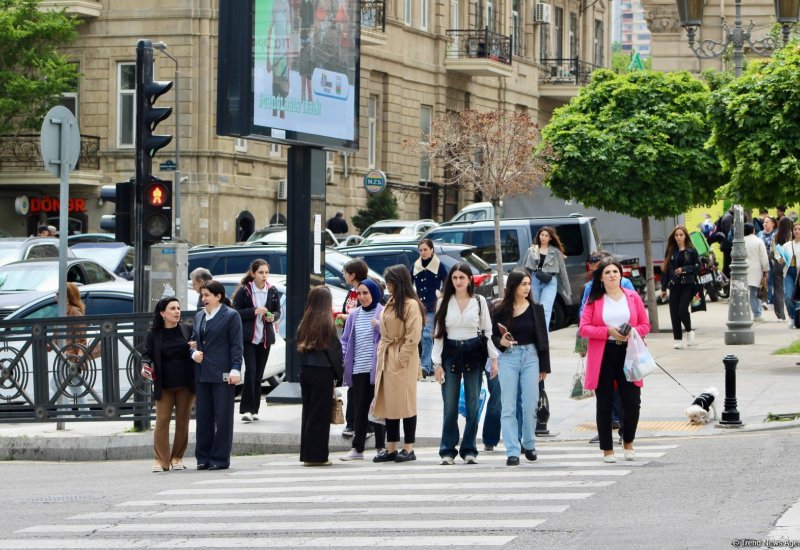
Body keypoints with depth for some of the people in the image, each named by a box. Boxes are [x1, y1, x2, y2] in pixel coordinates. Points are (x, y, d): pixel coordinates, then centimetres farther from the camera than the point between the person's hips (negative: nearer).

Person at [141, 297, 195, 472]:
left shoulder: (187, 330, 4)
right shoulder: (154, 334, 2)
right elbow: (147, 353, 5)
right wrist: (146, 365, -15)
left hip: (185, 385, 1)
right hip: (164, 386, -1)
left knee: (183, 421, 4)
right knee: (162, 421, -5)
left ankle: (177, 458, 15)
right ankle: (161, 460, -3)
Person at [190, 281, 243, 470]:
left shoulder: (230, 315, -4)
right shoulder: (199, 316, 15)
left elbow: (236, 345, -6)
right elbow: (194, 339, 22)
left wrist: (235, 370, -13)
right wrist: (194, 353, 0)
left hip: (222, 375, -6)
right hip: (202, 373, 6)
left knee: (223, 417, -1)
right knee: (203, 416, 7)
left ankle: (220, 458, 4)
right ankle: (203, 457, 14)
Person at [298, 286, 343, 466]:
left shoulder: (305, 323, 7)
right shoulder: (327, 323, -10)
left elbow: (300, 346, 8)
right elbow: (335, 349, -8)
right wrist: (336, 373, 2)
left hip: (305, 370, 6)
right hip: (323, 372, -6)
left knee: (308, 412, 12)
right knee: (321, 414, 0)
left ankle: (306, 455, 14)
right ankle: (317, 456, 0)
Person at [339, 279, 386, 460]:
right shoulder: (354, 315, 13)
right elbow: (345, 339, 16)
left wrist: (379, 326, -21)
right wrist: (343, 357, 2)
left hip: (377, 369, -5)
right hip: (358, 370, 5)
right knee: (359, 410, 7)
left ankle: (380, 448, 8)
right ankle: (357, 448, 12)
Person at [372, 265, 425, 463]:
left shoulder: (411, 305, -11)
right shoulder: (390, 304, 15)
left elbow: (413, 337, -16)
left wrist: (400, 359, -18)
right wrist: (382, 354, 10)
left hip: (403, 360, -8)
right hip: (386, 359, 8)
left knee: (404, 402, -4)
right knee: (388, 403, 8)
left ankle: (409, 449, 1)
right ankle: (391, 449, 12)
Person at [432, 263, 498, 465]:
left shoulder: (479, 301, 3)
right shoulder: (444, 302, 4)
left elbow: (487, 331, 6)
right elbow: (438, 333, 5)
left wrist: (494, 359, 1)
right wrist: (437, 363, -1)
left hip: (473, 353, 0)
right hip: (451, 354, 0)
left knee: (472, 404, 2)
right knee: (450, 405, -2)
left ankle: (469, 450, 8)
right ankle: (448, 450, 4)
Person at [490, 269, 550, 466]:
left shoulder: (535, 309, 4)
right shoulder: (501, 310, 0)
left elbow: (542, 338, 7)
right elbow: (494, 335, 6)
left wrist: (544, 366, 6)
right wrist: (501, 342, -17)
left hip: (530, 357, 1)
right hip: (508, 358, -1)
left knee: (530, 405, 3)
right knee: (508, 408, -2)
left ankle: (529, 444, 22)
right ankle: (512, 451, -1)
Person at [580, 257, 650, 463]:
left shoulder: (633, 297, 7)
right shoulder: (594, 300, 2)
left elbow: (645, 325, 10)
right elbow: (584, 328, -4)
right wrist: (608, 331, -16)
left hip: (627, 353, 1)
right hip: (602, 355, -1)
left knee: (632, 402, -4)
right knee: (604, 404, 4)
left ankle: (628, 442, 20)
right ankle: (607, 449, 14)